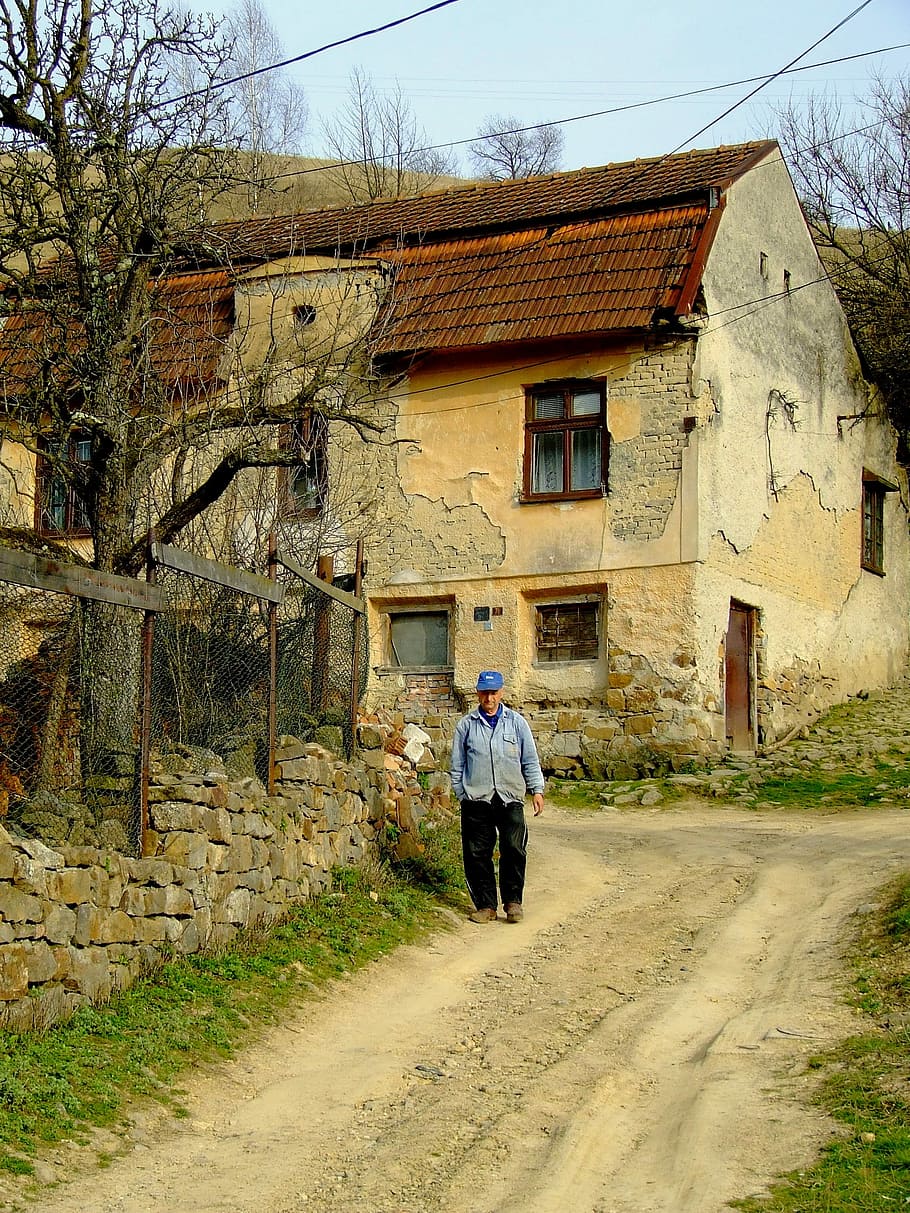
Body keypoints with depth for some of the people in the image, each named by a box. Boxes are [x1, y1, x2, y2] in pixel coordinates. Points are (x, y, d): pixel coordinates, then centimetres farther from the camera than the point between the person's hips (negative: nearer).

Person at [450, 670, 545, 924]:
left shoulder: (516, 722, 10)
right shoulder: (466, 725, 9)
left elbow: (530, 760, 13)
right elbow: (457, 764, 12)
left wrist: (537, 790, 5)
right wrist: (461, 794, 6)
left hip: (511, 798, 0)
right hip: (476, 800, 0)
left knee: (514, 850, -10)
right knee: (477, 855, 0)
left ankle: (513, 901, 7)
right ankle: (486, 905, 11)